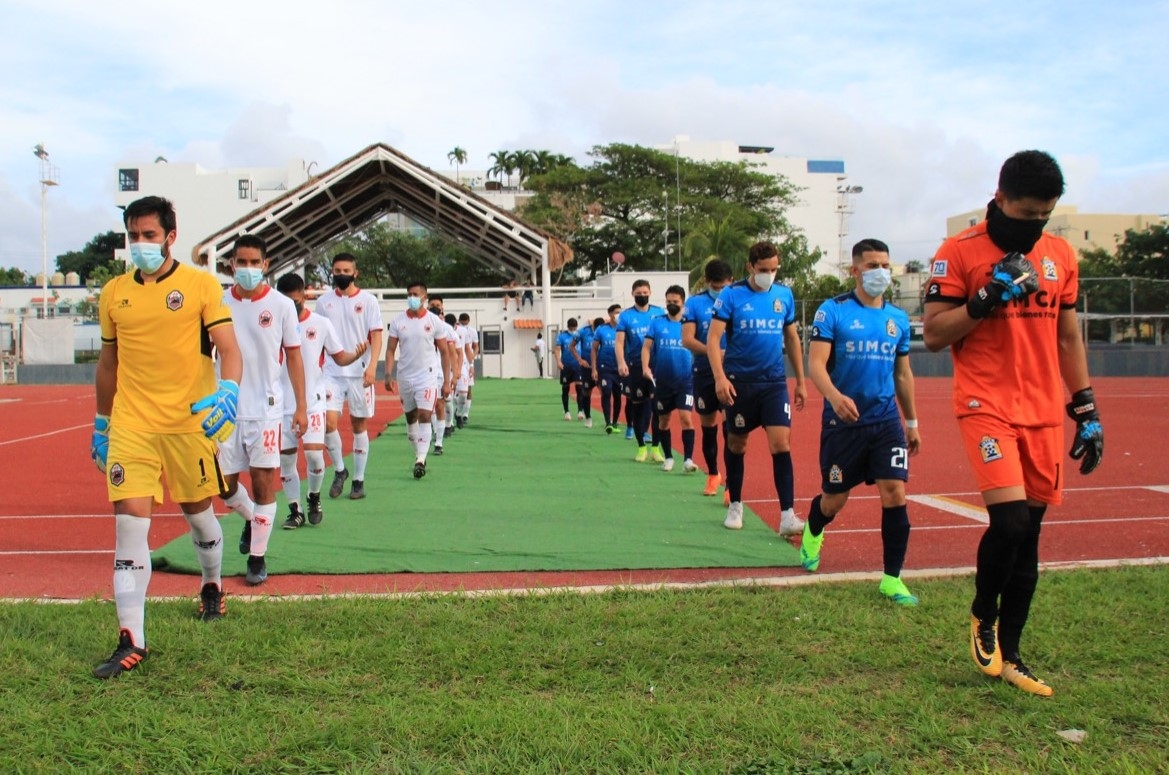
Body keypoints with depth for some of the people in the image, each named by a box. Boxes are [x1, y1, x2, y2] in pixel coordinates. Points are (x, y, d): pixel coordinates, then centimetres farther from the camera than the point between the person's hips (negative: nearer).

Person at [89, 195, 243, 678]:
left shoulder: (201, 285, -2)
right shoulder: (114, 293, 9)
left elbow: (228, 348, -7)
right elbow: (108, 363, 18)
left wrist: (227, 390, -27)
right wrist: (101, 424, 20)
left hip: (188, 422, -2)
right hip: (129, 426, 2)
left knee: (198, 513, 13)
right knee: (129, 525, -6)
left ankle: (212, 587, 43)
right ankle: (131, 642, -4)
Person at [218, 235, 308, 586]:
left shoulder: (282, 305, -2)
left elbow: (293, 357, 2)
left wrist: (301, 406, -2)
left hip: (265, 408, -2)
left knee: (264, 481, -1)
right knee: (224, 483, 6)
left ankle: (257, 558, 12)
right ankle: (251, 519, 39)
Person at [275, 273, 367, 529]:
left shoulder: (321, 323, -2)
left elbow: (340, 357, 2)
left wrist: (357, 354, -18)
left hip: (313, 401, -2)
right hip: (283, 403, 2)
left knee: (314, 453, -14)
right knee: (285, 458, 4)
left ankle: (314, 499, 12)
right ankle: (295, 511, 18)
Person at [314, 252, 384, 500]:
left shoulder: (368, 300, 0)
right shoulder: (323, 302, 8)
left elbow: (376, 335, -4)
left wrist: (372, 366, -17)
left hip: (359, 373, -2)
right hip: (331, 372, 2)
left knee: (359, 425, 5)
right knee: (329, 421, -11)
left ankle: (359, 480, 15)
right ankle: (339, 470, 11)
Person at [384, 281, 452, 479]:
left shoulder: (435, 321, -3)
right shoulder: (397, 321, 2)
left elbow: (444, 352, 1)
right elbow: (391, 350, 3)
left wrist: (447, 381, -2)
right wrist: (388, 375, -10)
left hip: (427, 376, -3)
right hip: (404, 377, 3)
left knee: (424, 416, -14)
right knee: (410, 417, 12)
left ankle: (421, 460, -16)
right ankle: (419, 455, 27)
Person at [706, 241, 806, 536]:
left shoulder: (784, 295, 5)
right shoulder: (731, 295, -6)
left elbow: (792, 338, 14)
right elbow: (713, 337, -11)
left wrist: (800, 381, 14)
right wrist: (720, 377, -23)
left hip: (774, 382, 2)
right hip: (740, 382, -2)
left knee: (781, 444, -9)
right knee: (736, 443, 10)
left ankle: (787, 516, -7)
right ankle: (735, 506, 27)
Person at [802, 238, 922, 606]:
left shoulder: (898, 318, 8)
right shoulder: (833, 311, -6)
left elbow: (903, 374, 17)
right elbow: (815, 362, -16)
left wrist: (912, 422, 17)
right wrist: (834, 396, -34)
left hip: (887, 421, 3)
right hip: (843, 422, -3)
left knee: (895, 494, -9)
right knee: (834, 499, 8)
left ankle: (892, 579, 4)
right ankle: (812, 535, 43)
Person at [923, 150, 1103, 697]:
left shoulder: (1060, 255, 12)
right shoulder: (959, 252, -4)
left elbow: (1068, 339, 18)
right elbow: (934, 335, -5)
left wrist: (1087, 411, 14)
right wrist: (988, 299, -17)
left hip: (1044, 413, 5)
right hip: (986, 406, -5)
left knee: (1029, 534, 6)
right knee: (1009, 521, -18)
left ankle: (1008, 655, 21)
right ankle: (982, 616, 12)